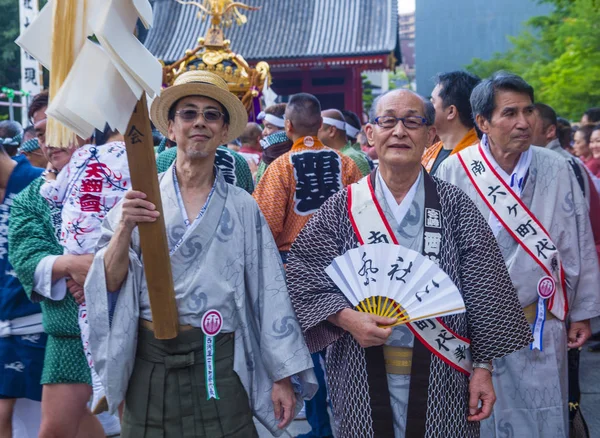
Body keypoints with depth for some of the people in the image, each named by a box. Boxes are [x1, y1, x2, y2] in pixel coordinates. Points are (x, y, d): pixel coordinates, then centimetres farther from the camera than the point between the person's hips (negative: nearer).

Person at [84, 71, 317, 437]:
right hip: (149, 363, 1)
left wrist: (283, 376, 0)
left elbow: (269, 292, 1)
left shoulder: (243, 207, 0)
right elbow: (109, 284, -2)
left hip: (219, 365, 0)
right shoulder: (140, 198, 1)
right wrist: (124, 231, -19)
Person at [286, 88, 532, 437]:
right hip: (362, 374, 1)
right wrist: (347, 317, -18)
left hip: (442, 374, 0)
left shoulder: (455, 206, -1)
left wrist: (484, 366, -4)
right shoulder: (343, 207, 0)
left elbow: (484, 292, -1)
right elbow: (305, 278, -2)